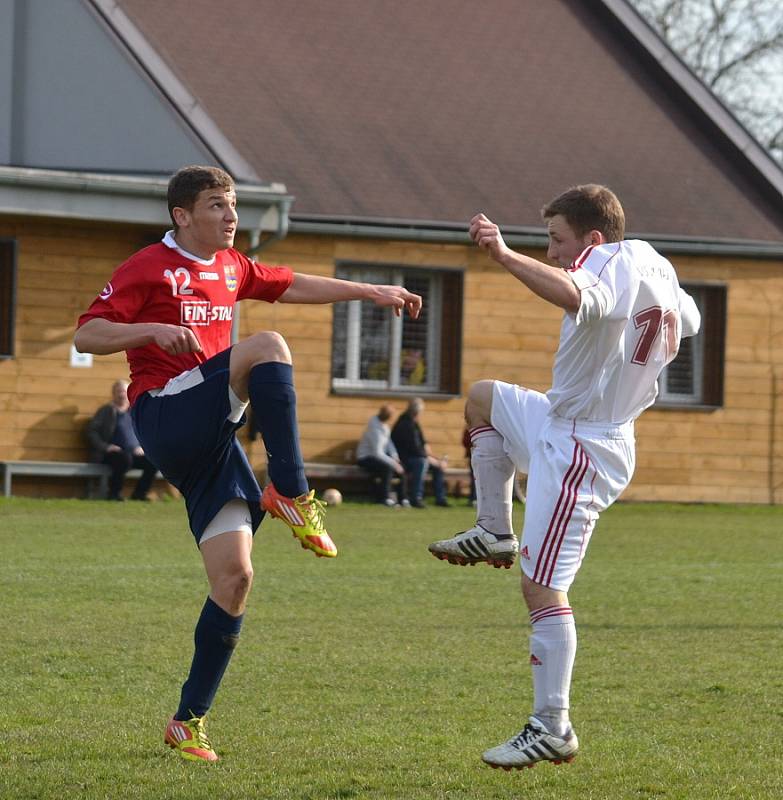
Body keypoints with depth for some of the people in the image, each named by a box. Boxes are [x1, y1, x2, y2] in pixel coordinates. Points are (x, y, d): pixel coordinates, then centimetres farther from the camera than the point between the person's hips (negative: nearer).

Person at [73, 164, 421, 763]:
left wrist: (370, 292, 29)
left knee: (234, 578, -2)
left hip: (214, 437, 7)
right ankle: (292, 495, -27)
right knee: (268, 348, -28)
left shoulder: (230, 266, 18)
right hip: (166, 416, -7)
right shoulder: (148, 268, -4)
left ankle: (190, 721, 7)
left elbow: (293, 286, 33)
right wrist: (153, 330, -24)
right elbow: (86, 336, -9)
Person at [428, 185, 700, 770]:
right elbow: (688, 321, 28)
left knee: (543, 588, -11)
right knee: (482, 398, 33)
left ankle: (553, 730, -8)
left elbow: (576, 297, -47)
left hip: (578, 452, -11)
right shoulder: (655, 267, 7)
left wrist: (506, 256, -51)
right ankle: (495, 534, 29)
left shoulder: (613, 263, -22)